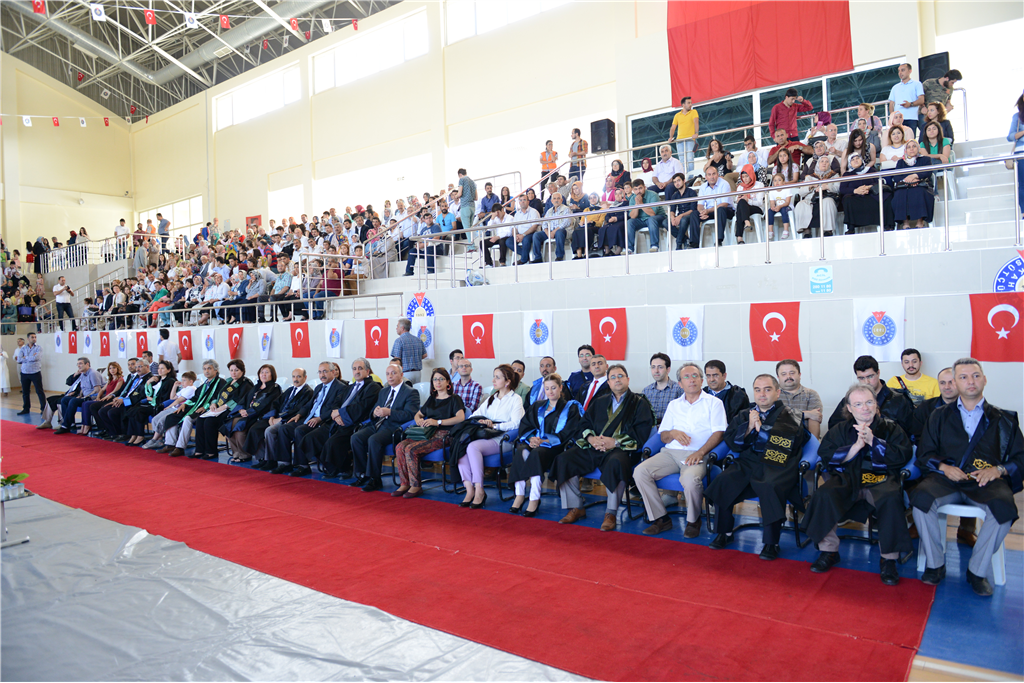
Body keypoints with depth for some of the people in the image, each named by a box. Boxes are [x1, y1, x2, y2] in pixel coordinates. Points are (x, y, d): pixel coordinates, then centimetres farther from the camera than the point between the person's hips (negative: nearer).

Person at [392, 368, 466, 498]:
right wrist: (419, 420, 8)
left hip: (442, 435, -7)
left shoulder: (454, 399, 4)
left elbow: (461, 417, -14)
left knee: (411, 449, -27)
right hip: (427, 434, 7)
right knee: (400, 447, -18)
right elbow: (418, 414, 34)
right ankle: (404, 484, -13)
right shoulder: (431, 399, 26)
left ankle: (416, 486, -17)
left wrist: (438, 422, -17)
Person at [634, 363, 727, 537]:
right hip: (671, 452, 4)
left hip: (697, 454, -4)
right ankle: (660, 518, -9)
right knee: (640, 472, -19)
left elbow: (718, 433, -3)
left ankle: (693, 520, -7)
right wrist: (673, 433, -8)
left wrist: (700, 452, -18)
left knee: (690, 478, -36)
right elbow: (663, 436, 17)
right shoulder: (674, 405, 21)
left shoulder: (714, 403, 9)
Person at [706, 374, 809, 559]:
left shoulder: (789, 417, 7)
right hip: (748, 463, 4)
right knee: (722, 481, -21)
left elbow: (787, 444, -11)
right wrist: (749, 427, -4)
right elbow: (732, 444, 10)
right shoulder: (745, 414, 19)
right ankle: (724, 532, -4)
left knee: (770, 488, -34)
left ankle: (771, 542, -18)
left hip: (776, 466, -4)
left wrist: (760, 428, -8)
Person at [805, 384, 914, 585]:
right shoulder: (840, 429, 13)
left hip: (881, 479, -1)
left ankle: (889, 560, -18)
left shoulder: (891, 428, 10)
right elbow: (826, 455, 0)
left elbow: (902, 457, -5)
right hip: (847, 478, 1)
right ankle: (828, 551, -12)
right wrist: (856, 446, -11)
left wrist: (872, 440, -13)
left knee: (891, 498, -35)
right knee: (824, 494, -29)